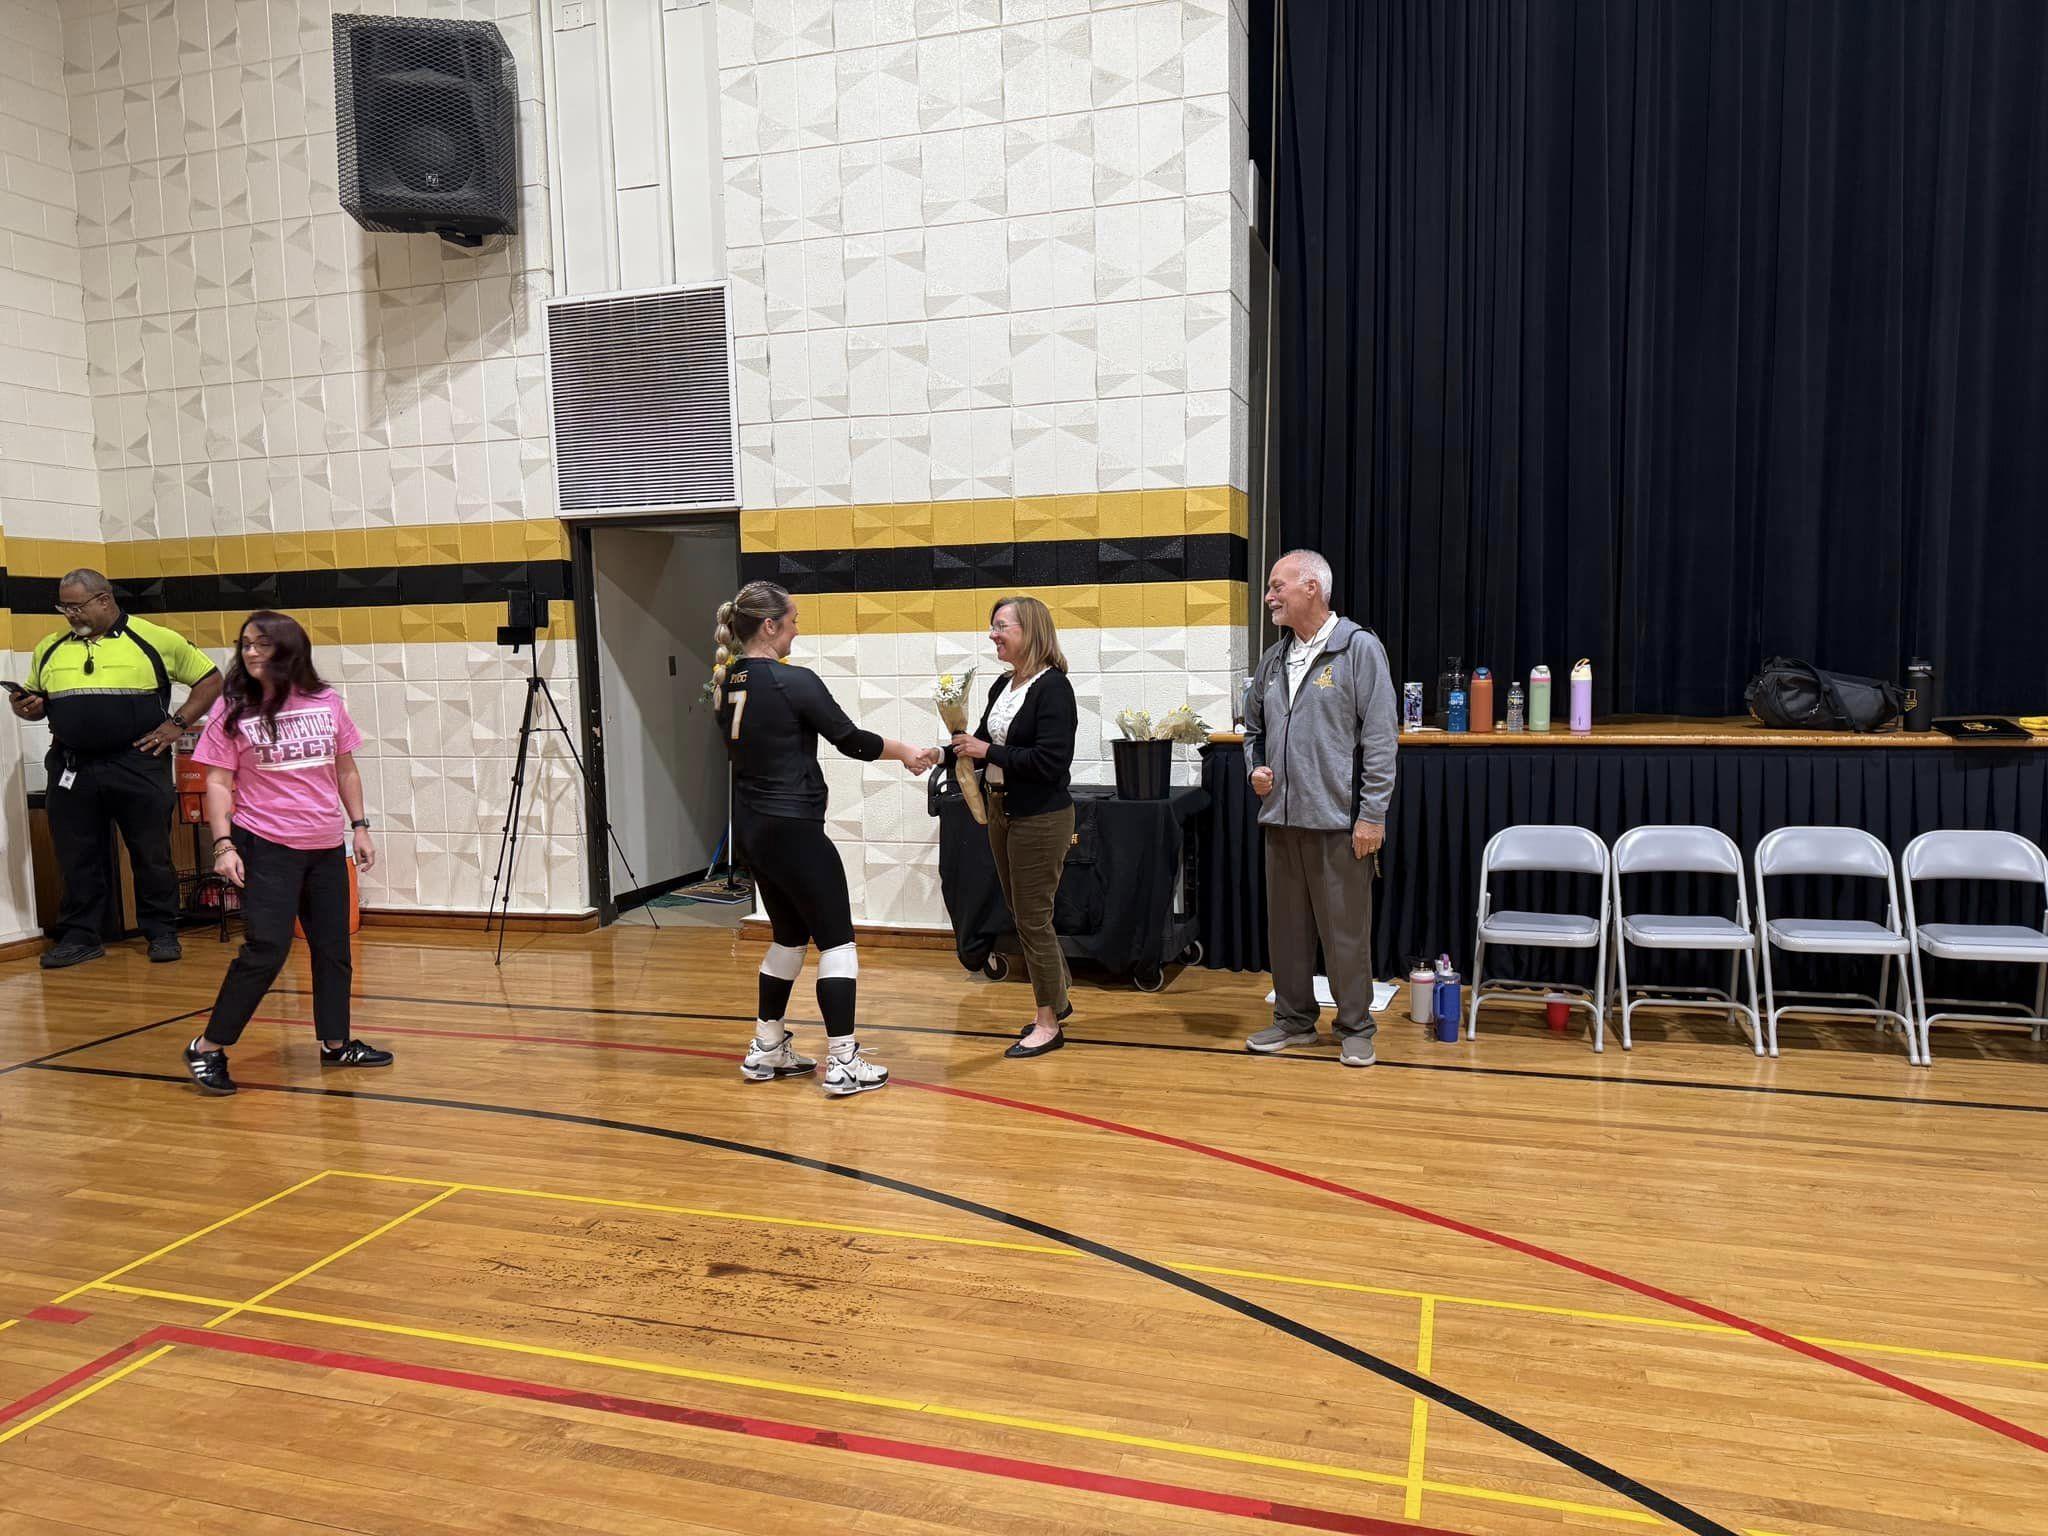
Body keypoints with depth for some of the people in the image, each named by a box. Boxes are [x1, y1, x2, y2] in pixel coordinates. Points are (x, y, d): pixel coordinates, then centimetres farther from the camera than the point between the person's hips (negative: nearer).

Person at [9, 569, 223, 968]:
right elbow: (35, 700, 22)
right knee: (77, 859, 10)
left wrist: (177, 723, -6)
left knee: (152, 855, 5)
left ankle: (161, 932, 17)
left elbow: (211, 680, 2)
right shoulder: (50, 648, 11)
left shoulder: (155, 639, -2)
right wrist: (26, 707, -2)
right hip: (71, 769, 4)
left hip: (138, 766, -4)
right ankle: (79, 936, 22)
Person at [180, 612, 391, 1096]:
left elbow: (345, 769, 12)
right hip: (267, 847, -4)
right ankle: (208, 1048, 4)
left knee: (333, 948, 10)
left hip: (326, 848, 4)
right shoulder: (233, 711, -4)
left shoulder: (326, 703, 4)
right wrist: (224, 844, -14)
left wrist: (360, 826, 10)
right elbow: (218, 782, -5)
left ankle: (336, 1042, 23)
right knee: (265, 951, -9)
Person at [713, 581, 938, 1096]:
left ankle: (767, 1050, 27)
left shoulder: (726, 681, 5)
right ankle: (843, 1063, 3)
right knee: (835, 940, 2)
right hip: (793, 830, -8)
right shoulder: (794, 681, -16)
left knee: (790, 935, 20)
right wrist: (906, 752, 5)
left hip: (751, 829, 8)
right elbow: (850, 739, -10)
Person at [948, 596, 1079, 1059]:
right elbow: (989, 746, 16)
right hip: (1003, 812, 9)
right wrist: (964, 746, -4)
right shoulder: (1003, 685, 9)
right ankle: (1056, 1000, 34)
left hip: (1040, 818, -9)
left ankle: (1048, 1024, 13)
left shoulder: (1052, 687, -16)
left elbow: (1051, 761, -23)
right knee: (1022, 916, 17)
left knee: (1033, 920, -1)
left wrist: (988, 751, -20)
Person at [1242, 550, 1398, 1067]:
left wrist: (1372, 814, -14)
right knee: (1286, 927, 14)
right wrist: (1255, 768, 6)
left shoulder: (1359, 649, -7)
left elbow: (1380, 738, -11)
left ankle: (1356, 1029, 17)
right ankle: (1294, 1020, 28)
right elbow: (1253, 728, 26)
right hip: (1280, 818, 6)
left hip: (1338, 820, -6)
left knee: (1346, 931, 2)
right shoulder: (1273, 659, 12)